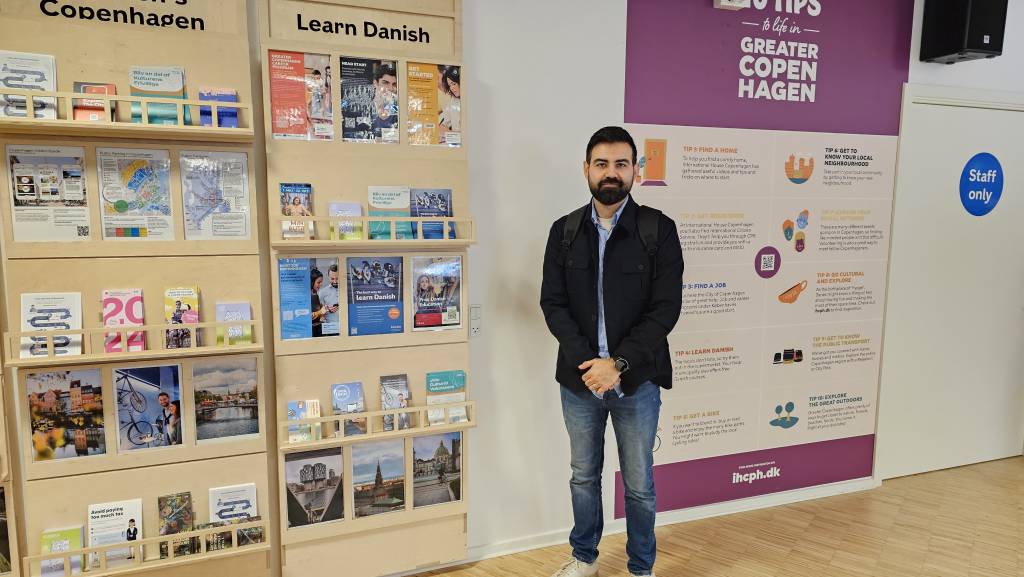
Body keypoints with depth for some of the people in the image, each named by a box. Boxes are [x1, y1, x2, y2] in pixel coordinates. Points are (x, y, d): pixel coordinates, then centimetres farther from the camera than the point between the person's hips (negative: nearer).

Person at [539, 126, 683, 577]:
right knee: (583, 476, 19)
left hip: (637, 381, -2)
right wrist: (584, 362, -15)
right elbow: (552, 302, -3)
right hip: (579, 377, 2)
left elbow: (666, 307, -11)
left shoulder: (659, 230, -6)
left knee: (639, 485, 13)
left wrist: (618, 363, -18)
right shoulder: (564, 231, 2)